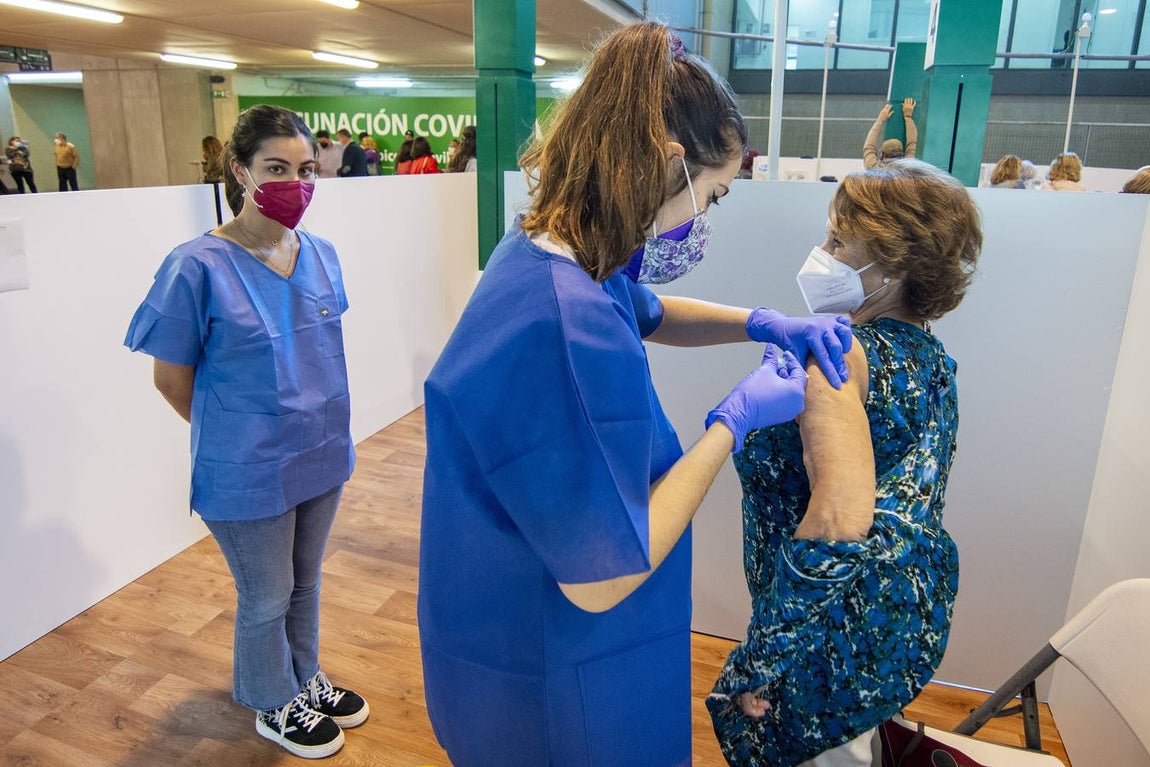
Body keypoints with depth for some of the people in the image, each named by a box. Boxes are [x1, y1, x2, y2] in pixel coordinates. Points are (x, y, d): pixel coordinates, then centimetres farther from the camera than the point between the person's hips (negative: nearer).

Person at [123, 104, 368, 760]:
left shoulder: (321, 255, -3)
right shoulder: (198, 268, -20)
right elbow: (172, 378, -10)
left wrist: (318, 426, 11)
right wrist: (241, 434, 1)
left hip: (321, 458, 5)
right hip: (249, 477, -5)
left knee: (305, 582, 24)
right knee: (267, 599, 16)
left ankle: (306, 678, 48)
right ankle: (275, 706, 41)